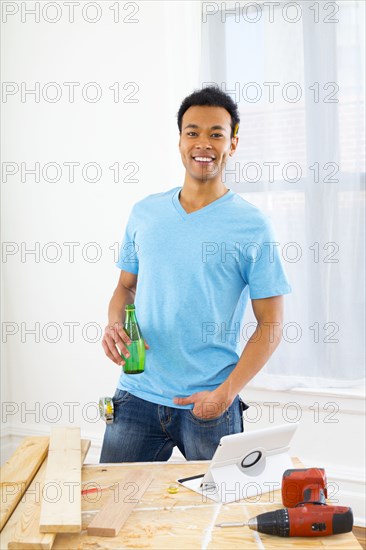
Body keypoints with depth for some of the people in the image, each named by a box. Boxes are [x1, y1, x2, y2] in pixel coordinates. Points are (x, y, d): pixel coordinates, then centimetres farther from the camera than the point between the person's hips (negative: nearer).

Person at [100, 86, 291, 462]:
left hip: (209, 406, -3)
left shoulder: (251, 226, -5)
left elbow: (270, 324, -5)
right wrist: (113, 324, -6)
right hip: (137, 396, 3)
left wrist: (226, 393, -15)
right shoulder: (144, 213, 7)